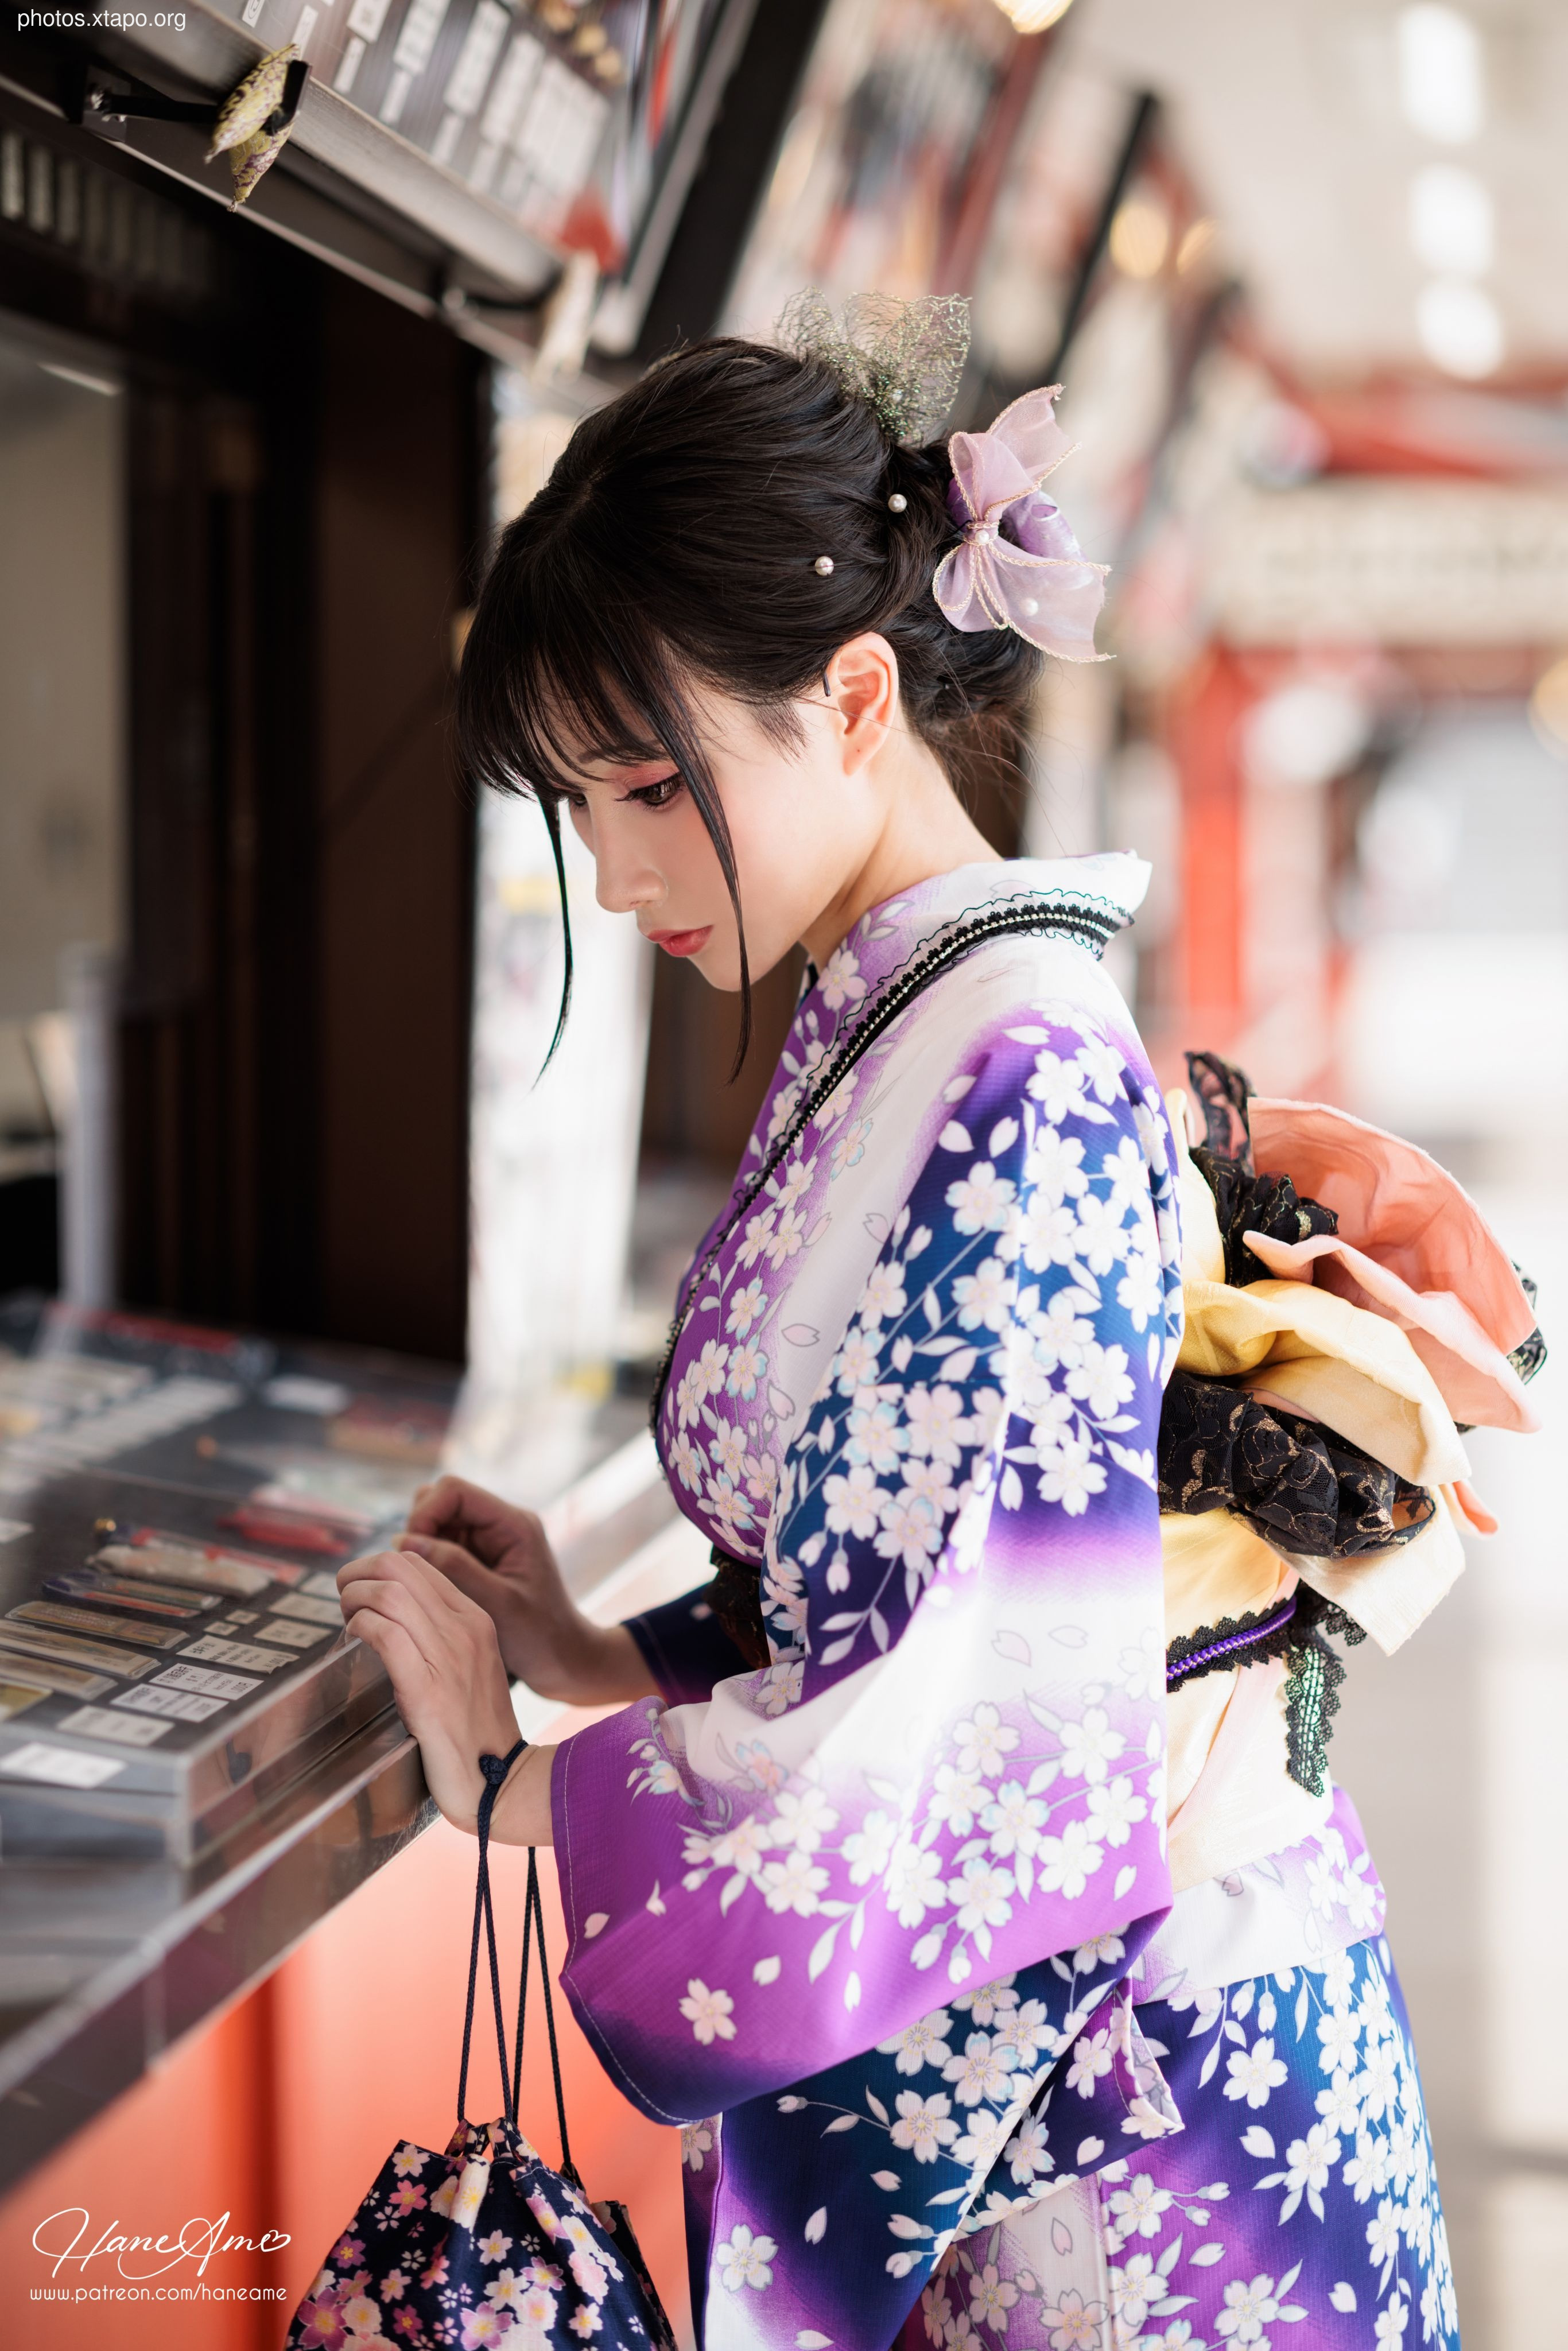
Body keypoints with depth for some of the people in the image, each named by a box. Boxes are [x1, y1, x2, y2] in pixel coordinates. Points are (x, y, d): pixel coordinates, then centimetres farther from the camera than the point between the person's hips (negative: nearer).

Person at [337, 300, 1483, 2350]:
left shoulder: (1015, 1081, -20)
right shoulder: (888, 1045, 8)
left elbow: (943, 1751, -24)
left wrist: (505, 1776, -11)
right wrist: (601, 1658, 5)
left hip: (1089, 2094, -8)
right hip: (937, 2066, 8)